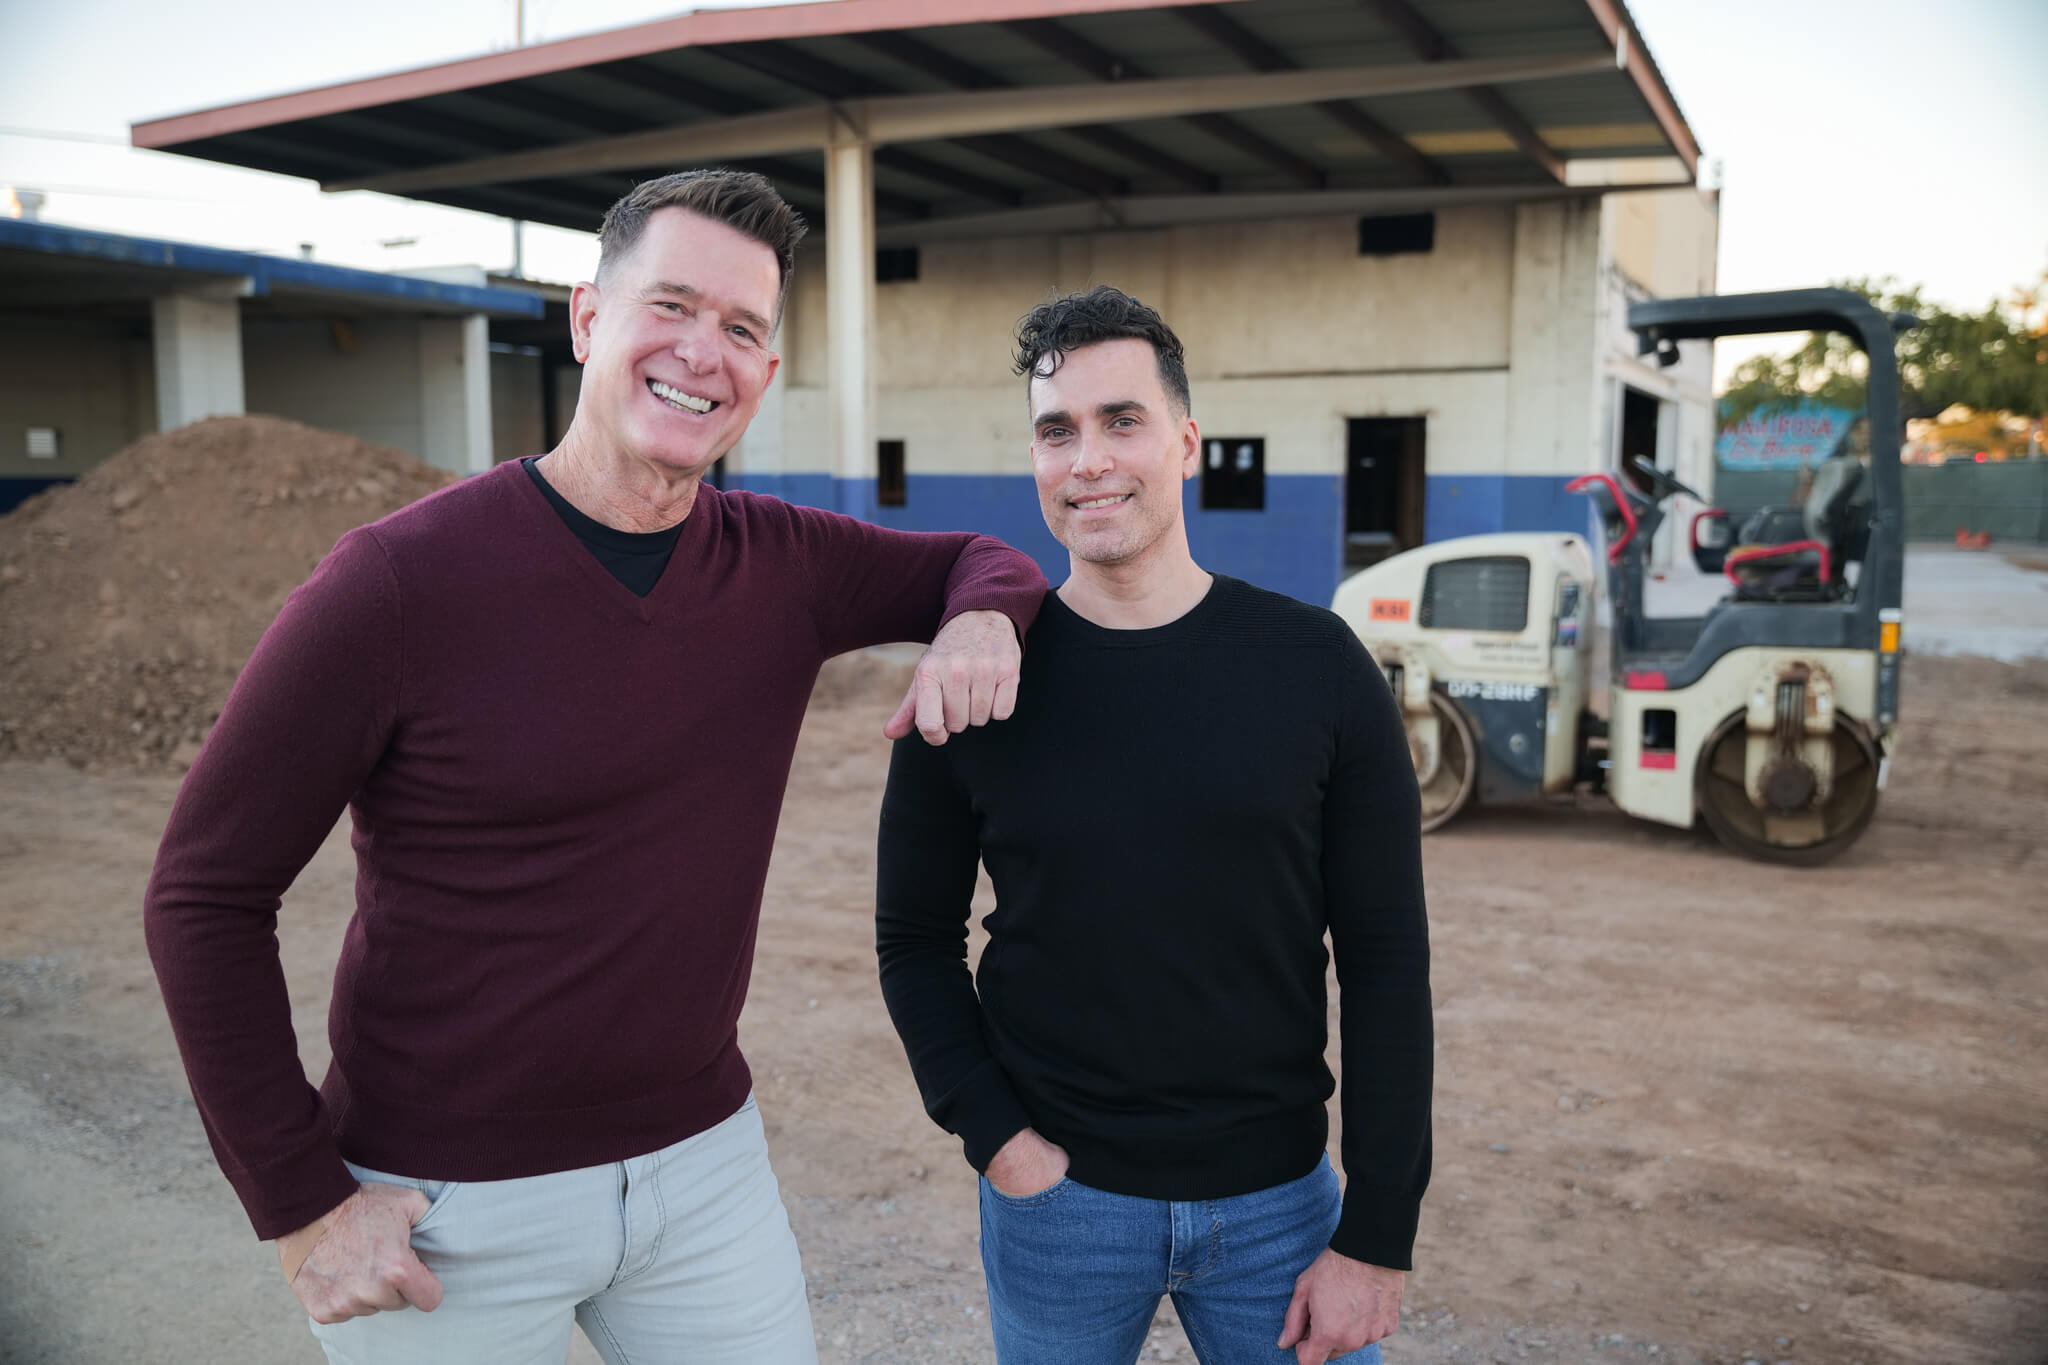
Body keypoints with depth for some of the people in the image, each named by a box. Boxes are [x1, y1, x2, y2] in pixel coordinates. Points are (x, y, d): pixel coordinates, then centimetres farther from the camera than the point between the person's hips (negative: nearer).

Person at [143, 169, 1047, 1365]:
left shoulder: (783, 566, -4)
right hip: (449, 1208, -3)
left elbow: (975, 557, 13)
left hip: (705, 1155, 4)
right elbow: (206, 896, -11)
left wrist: (983, 618, -12)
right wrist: (303, 1206, -12)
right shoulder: (404, 579, -17)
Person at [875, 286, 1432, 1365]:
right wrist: (993, 1135, -8)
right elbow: (916, 939, 3)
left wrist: (1377, 1239, -7)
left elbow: (1386, 961, -6)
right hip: (1056, 1196, 1)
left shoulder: (1317, 668, -8)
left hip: (1279, 1197, 0)